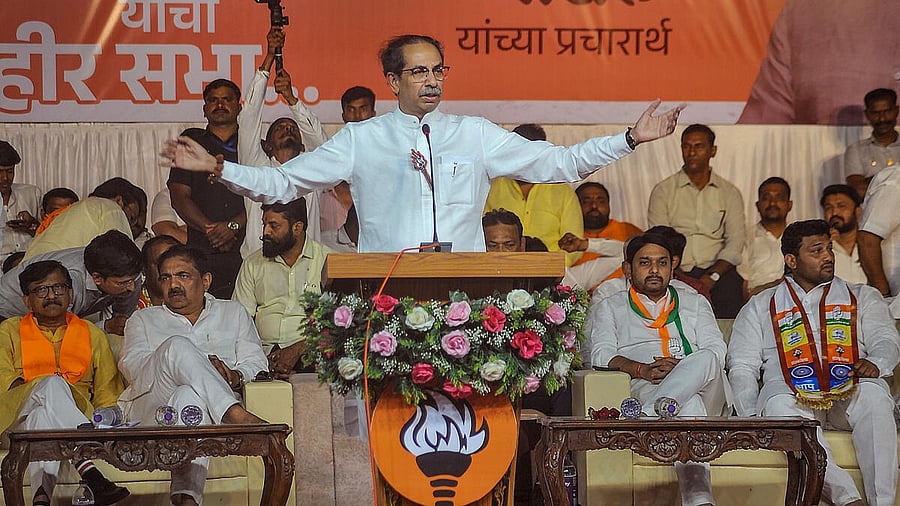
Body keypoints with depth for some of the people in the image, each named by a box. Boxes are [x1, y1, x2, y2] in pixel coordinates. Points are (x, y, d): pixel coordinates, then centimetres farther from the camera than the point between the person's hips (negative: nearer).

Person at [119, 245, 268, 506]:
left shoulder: (234, 313, 30)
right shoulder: (143, 319, 28)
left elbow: (257, 364, 16)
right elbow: (131, 365, 6)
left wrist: (234, 377, -10)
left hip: (212, 411, 0)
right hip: (151, 406, 1)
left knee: (190, 395, -41)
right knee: (177, 345, -30)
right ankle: (236, 414, -47)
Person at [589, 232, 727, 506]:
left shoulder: (695, 303, 30)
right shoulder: (610, 308, 26)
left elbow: (717, 351, 13)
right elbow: (601, 354, 7)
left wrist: (680, 368, -10)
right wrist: (642, 370, -15)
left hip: (703, 388, 3)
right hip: (645, 388, -3)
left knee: (704, 360, -37)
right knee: (688, 405, -42)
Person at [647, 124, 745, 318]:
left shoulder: (730, 193, 16)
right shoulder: (663, 191, 11)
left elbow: (735, 243, 5)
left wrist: (712, 276, -13)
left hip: (716, 269, 1)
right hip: (677, 272, -1)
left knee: (730, 287, -31)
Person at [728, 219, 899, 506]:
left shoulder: (863, 297, 25)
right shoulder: (761, 307, 23)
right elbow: (742, 366, 15)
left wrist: (874, 363, -17)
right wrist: (750, 416, -4)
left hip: (850, 390, 1)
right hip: (793, 393, -1)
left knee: (873, 394, -35)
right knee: (778, 404, -37)